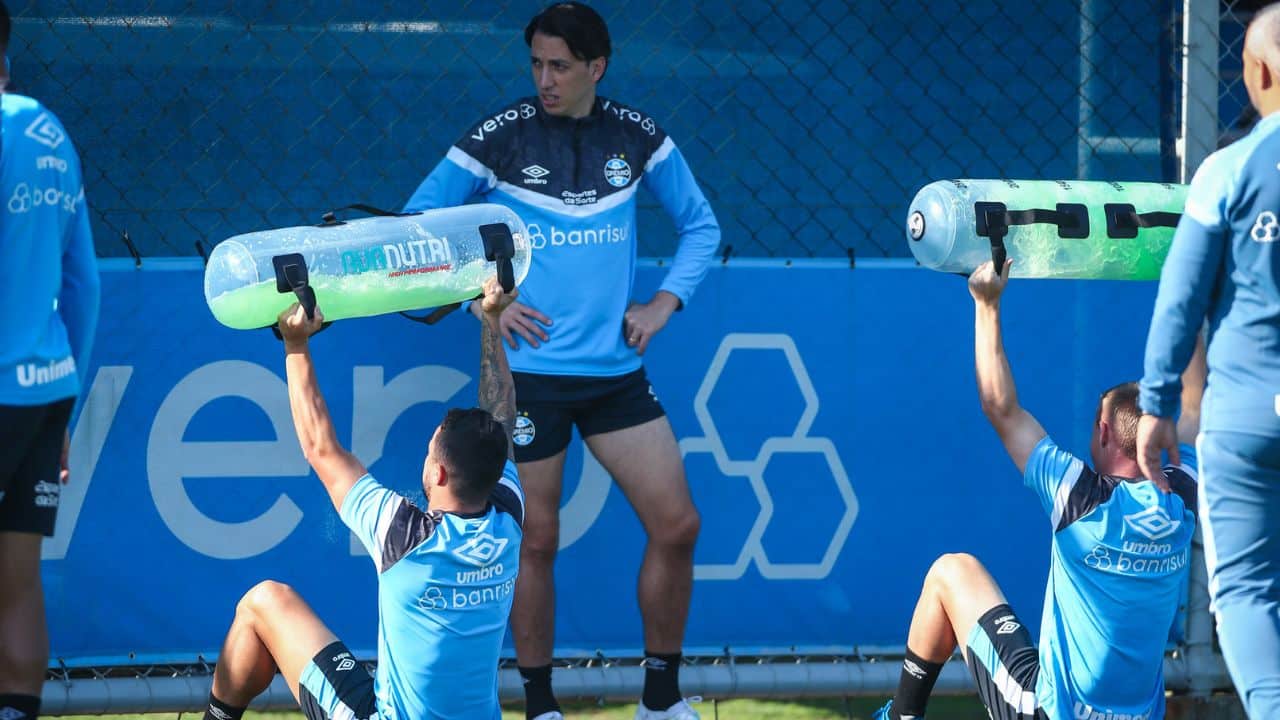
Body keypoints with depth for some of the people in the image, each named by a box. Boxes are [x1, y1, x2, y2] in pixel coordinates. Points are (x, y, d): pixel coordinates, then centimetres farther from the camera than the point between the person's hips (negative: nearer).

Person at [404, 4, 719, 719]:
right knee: (537, 541, 1)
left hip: (617, 369, 3)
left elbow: (701, 224, 15)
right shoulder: (500, 137, -6)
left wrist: (664, 305, 2)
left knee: (677, 526, -1)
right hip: (530, 370, -3)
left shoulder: (637, 136, 2)